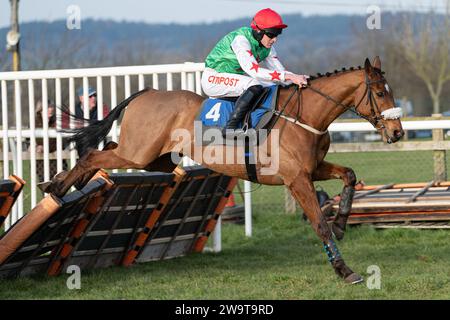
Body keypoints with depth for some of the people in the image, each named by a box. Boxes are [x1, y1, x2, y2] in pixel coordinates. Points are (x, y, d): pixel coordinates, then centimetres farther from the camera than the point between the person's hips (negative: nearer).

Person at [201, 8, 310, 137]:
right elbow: (253, 70, -36)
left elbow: (279, 71, 1)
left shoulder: (267, 47, -2)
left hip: (236, 78, 9)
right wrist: (289, 77, -41)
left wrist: (299, 79, -22)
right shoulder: (240, 39, -27)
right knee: (255, 86, -32)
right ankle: (230, 128, -33)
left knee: (275, 87, -2)